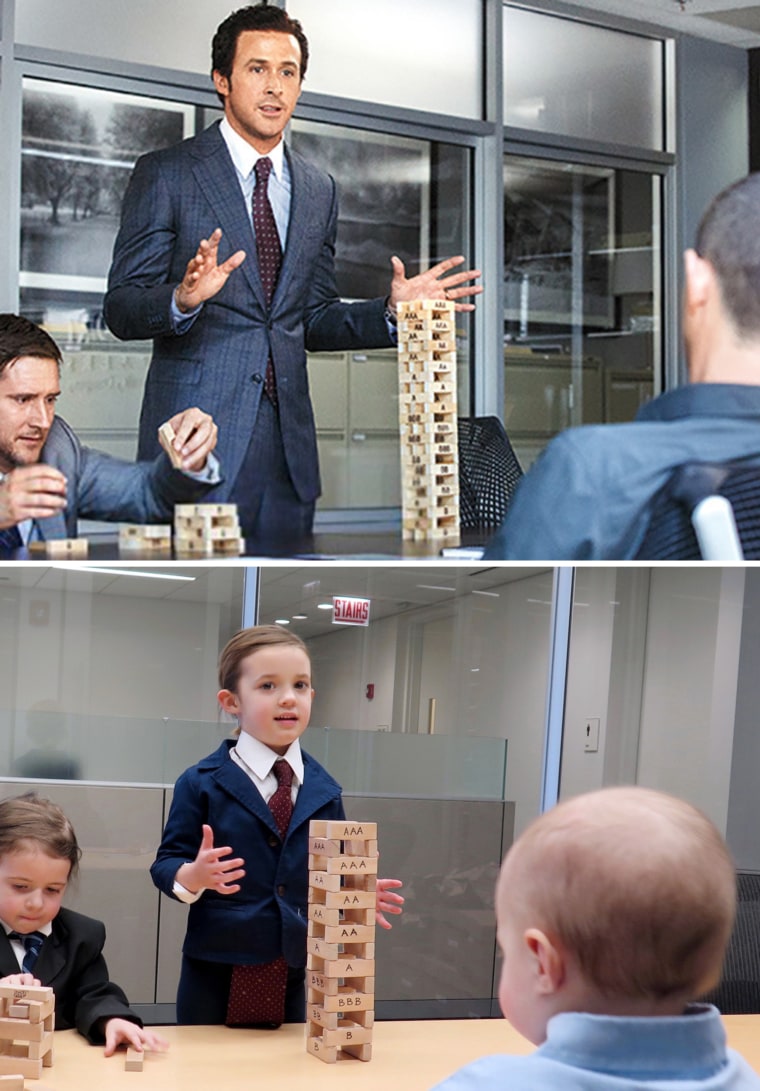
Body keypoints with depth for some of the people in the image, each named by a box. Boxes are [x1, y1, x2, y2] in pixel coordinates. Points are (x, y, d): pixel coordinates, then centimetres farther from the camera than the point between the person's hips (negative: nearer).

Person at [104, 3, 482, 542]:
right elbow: (121, 309, -4)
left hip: (288, 439, 5)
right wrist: (183, 299, -25)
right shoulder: (165, 174, 0)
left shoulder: (319, 190, 16)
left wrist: (391, 311, 2)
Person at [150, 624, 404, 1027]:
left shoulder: (323, 790, 8)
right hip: (217, 971, -3)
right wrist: (192, 876, -27)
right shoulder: (201, 783, -5)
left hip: (292, 973, 4)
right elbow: (167, 862, -7)